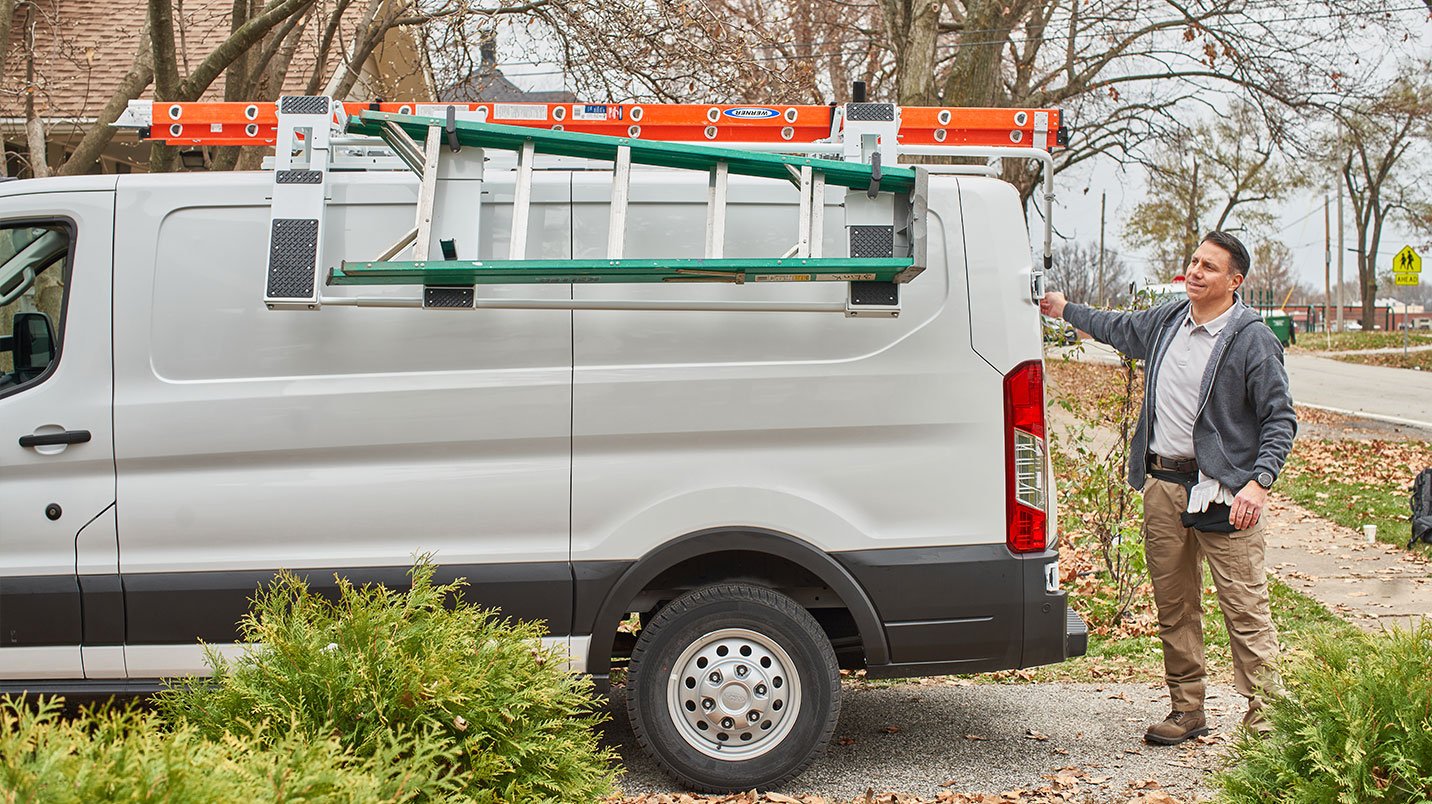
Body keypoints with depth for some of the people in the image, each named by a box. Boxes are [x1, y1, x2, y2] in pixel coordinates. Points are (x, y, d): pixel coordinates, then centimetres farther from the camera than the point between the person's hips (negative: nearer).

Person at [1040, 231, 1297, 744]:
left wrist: (1259, 481, -19)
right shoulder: (1165, 322, 11)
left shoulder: (1253, 340, -7)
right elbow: (1118, 328, 34)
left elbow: (1280, 419, -7)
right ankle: (1187, 711, 22)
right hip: (1162, 486, 6)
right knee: (1173, 608, 11)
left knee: (1245, 610, -6)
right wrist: (1067, 311, 44)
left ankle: (1265, 718, 1)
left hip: (1222, 491, -6)